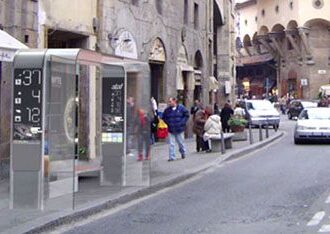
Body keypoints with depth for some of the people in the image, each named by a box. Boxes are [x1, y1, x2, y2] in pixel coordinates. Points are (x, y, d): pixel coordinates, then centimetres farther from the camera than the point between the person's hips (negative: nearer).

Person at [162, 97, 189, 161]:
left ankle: (183, 152, 38)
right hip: (171, 130, 1)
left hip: (179, 129, -1)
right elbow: (164, 117, 15)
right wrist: (168, 123, 2)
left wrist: (182, 122, -6)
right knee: (171, 144, -3)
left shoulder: (181, 108, -4)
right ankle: (172, 157, 0)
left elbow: (187, 115, 2)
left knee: (180, 142, 12)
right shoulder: (167, 109, 2)